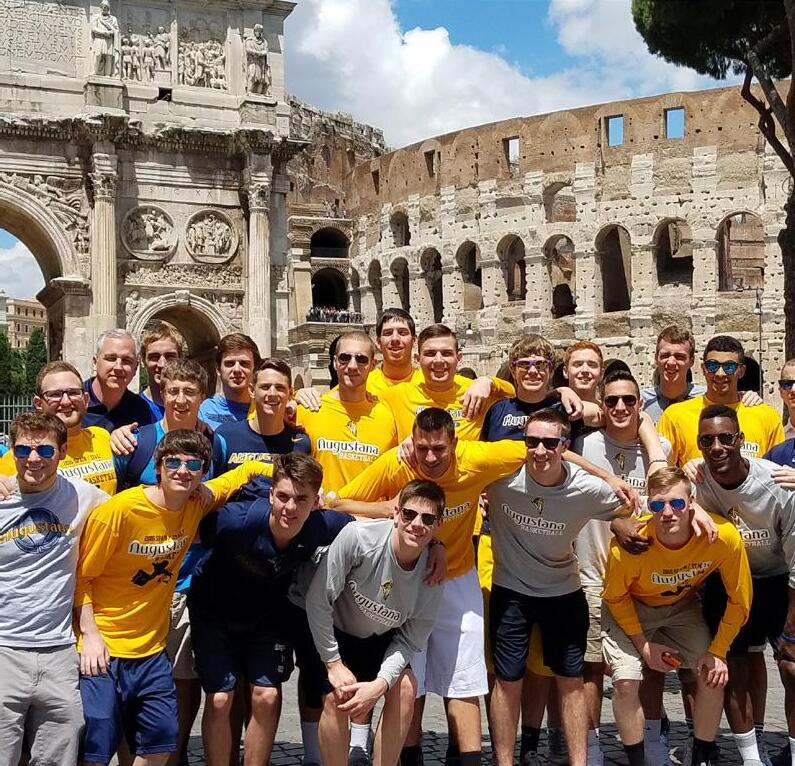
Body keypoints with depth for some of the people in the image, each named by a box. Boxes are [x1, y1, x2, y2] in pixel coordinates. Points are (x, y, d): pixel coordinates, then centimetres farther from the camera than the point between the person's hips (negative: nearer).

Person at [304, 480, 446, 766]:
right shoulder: (358, 536, -33)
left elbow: (410, 640, -13)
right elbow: (317, 600, -24)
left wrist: (380, 684, -28)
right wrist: (334, 664, -20)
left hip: (379, 639, 3)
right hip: (332, 629, -3)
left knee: (406, 686, -17)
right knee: (337, 697, -22)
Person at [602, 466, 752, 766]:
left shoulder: (724, 537, -32)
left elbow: (739, 599, -13)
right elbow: (614, 596, -13)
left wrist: (718, 651, -9)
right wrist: (643, 645, -13)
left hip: (682, 605, 3)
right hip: (631, 606, -2)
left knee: (713, 677, -5)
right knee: (626, 682, -16)